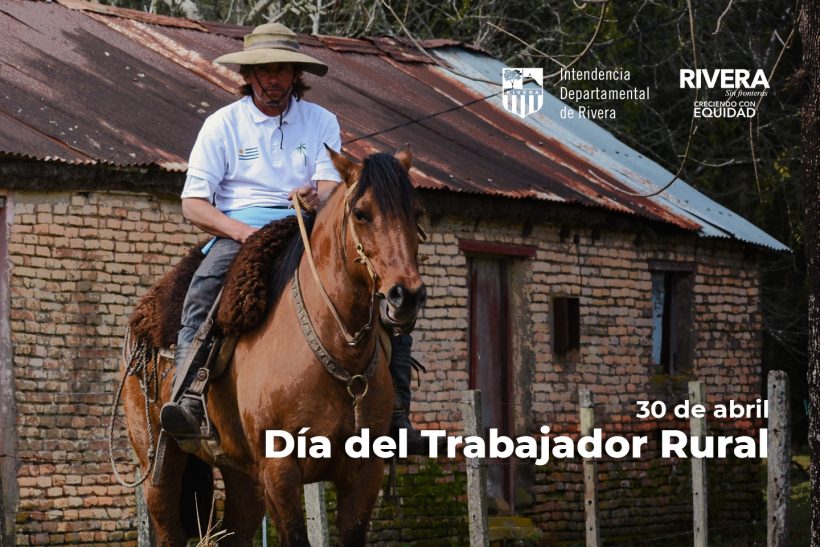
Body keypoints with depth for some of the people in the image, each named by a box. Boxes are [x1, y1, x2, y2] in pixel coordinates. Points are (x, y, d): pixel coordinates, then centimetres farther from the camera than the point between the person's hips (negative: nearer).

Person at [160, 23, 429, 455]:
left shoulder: (321, 122, 12)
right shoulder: (223, 124, 5)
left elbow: (334, 188, 1)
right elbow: (193, 204, -1)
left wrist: (317, 198, -25)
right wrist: (240, 230, -19)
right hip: (238, 229, -2)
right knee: (203, 288, -36)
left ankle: (396, 413, -16)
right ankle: (187, 395, -45)